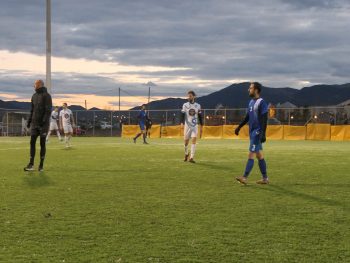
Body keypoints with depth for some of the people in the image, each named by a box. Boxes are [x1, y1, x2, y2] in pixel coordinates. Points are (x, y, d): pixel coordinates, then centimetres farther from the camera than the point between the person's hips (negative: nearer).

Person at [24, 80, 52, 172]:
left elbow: (48, 110, -13)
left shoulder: (46, 95, -6)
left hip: (43, 124, -6)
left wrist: (44, 121, -22)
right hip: (34, 123, 6)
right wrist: (29, 121, 12)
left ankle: (41, 165, 6)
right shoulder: (34, 96, 15)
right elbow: (32, 110, 19)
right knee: (32, 143, -2)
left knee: (42, 144, 0)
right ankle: (31, 165, -3)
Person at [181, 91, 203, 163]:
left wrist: (201, 127, 7)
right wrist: (182, 123, -24)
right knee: (186, 141, 5)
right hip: (187, 125, 0)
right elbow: (182, 115, -7)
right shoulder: (185, 105, 0)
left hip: (195, 126, 0)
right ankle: (186, 154, 33)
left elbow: (200, 117, 9)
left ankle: (191, 157, -14)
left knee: (194, 140, -13)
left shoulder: (198, 106, 5)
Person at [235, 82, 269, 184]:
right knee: (259, 155, 11)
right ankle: (265, 178, 16)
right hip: (252, 131, 9)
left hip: (257, 132, -9)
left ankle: (244, 178, -10)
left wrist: (263, 134, -23)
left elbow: (264, 120, -18)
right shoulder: (251, 102, 14)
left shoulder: (261, 103, -12)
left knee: (251, 155, -10)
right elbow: (247, 117, 24)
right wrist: (239, 127, 25)